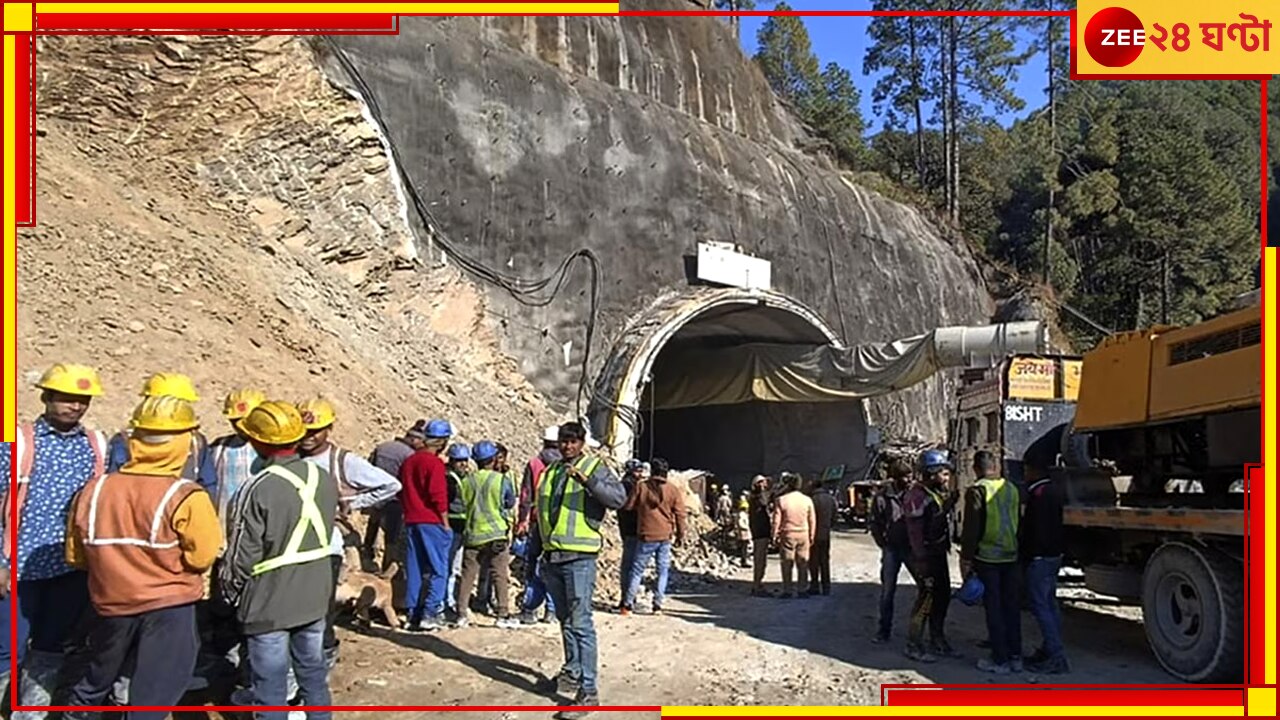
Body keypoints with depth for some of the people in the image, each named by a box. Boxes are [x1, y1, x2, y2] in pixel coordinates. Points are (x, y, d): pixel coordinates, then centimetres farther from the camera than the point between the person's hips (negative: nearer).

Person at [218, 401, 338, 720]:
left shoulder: (258, 490, -23)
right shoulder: (325, 479, -5)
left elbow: (242, 557, -16)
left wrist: (230, 591, 2)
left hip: (269, 604, -5)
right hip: (315, 598, 5)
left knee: (270, 685, 8)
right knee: (313, 673, 20)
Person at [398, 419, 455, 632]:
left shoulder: (409, 461, 13)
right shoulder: (435, 463, -12)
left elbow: (402, 492, 17)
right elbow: (438, 496, -17)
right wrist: (445, 522, -9)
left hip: (411, 521, 8)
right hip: (432, 522, -8)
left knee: (415, 570, 10)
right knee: (438, 570, -1)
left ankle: (413, 615, 12)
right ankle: (430, 613, -6)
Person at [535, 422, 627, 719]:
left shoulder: (595, 468, -5)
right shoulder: (550, 470, 14)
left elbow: (618, 497, -22)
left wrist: (587, 480, -34)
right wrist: (542, 546, 23)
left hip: (579, 558, -7)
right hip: (552, 557, 7)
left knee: (580, 623, -9)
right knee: (565, 620, 18)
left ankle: (588, 690, -6)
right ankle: (572, 673, 32)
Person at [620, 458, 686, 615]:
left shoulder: (641, 487, -4)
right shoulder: (674, 490, 0)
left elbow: (628, 506, 2)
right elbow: (680, 514, 1)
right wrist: (680, 535, 11)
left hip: (646, 536, -1)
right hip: (665, 537, 1)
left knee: (637, 570, 7)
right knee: (663, 571, 11)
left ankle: (628, 604, 7)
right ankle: (657, 606, 8)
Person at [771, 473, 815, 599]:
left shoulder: (781, 500, -9)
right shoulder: (807, 500, -1)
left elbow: (776, 521, -7)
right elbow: (812, 521, 4)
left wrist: (775, 536, 3)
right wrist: (811, 537, 13)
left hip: (787, 535, -2)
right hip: (803, 535, 2)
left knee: (787, 564, 5)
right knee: (803, 564, 9)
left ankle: (787, 591, 7)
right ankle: (803, 590, 11)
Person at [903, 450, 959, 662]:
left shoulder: (938, 493, 13)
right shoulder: (916, 496, -18)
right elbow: (915, 531, -22)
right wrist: (921, 561, -23)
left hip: (939, 554, 10)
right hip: (925, 556, -10)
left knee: (943, 597, 15)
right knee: (926, 599, -7)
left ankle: (937, 641, 29)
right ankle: (914, 646, 3)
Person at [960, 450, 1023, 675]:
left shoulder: (977, 491, -12)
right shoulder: (1012, 489, 8)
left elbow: (971, 528, -13)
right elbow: (1019, 523, 14)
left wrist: (966, 558, -7)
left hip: (987, 557, -6)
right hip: (1011, 556, 6)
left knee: (994, 608, 0)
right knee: (1012, 606, 12)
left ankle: (1000, 660, 4)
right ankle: (1015, 657, 18)